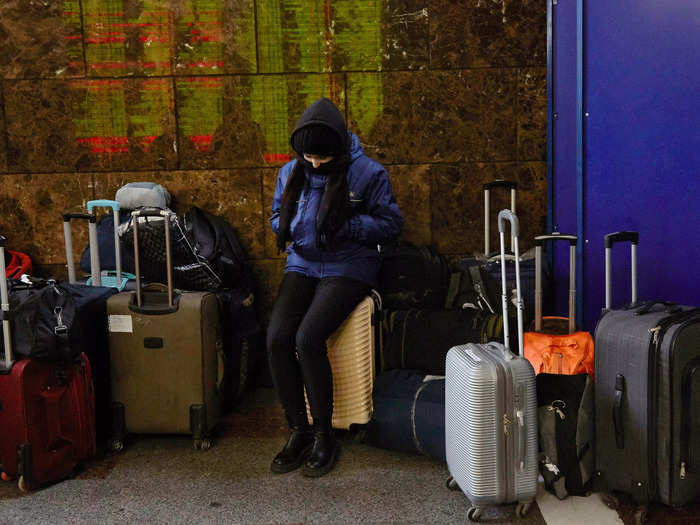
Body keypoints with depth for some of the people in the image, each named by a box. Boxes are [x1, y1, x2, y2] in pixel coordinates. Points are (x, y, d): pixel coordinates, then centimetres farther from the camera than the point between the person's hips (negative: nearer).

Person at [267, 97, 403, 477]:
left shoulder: (367, 173, -5)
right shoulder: (290, 173, 9)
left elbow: (391, 223, -3)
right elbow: (277, 215, 22)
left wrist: (345, 226, -18)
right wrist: (286, 228, -3)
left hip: (347, 268, -5)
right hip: (302, 265, 5)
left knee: (308, 338, -26)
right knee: (277, 338, -20)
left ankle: (323, 436, -9)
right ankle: (298, 430, -4)